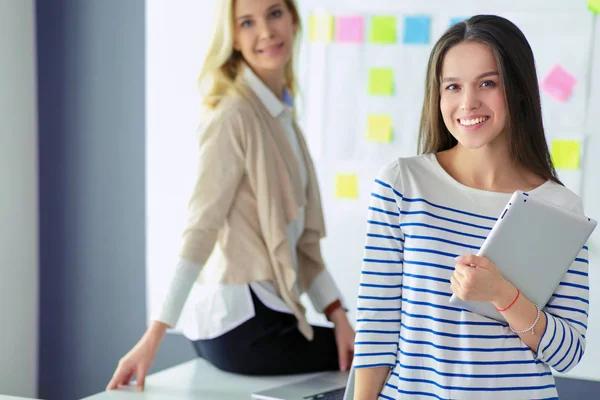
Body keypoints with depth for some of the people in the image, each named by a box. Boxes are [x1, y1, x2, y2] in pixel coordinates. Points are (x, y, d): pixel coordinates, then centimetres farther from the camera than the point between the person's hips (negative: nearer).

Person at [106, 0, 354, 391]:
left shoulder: (283, 116, 11)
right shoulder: (235, 117, -15)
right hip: (245, 326, -8)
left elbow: (302, 239, 10)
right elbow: (200, 229, -22)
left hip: (260, 316, 8)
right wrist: (154, 336, -25)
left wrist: (338, 315, 3)